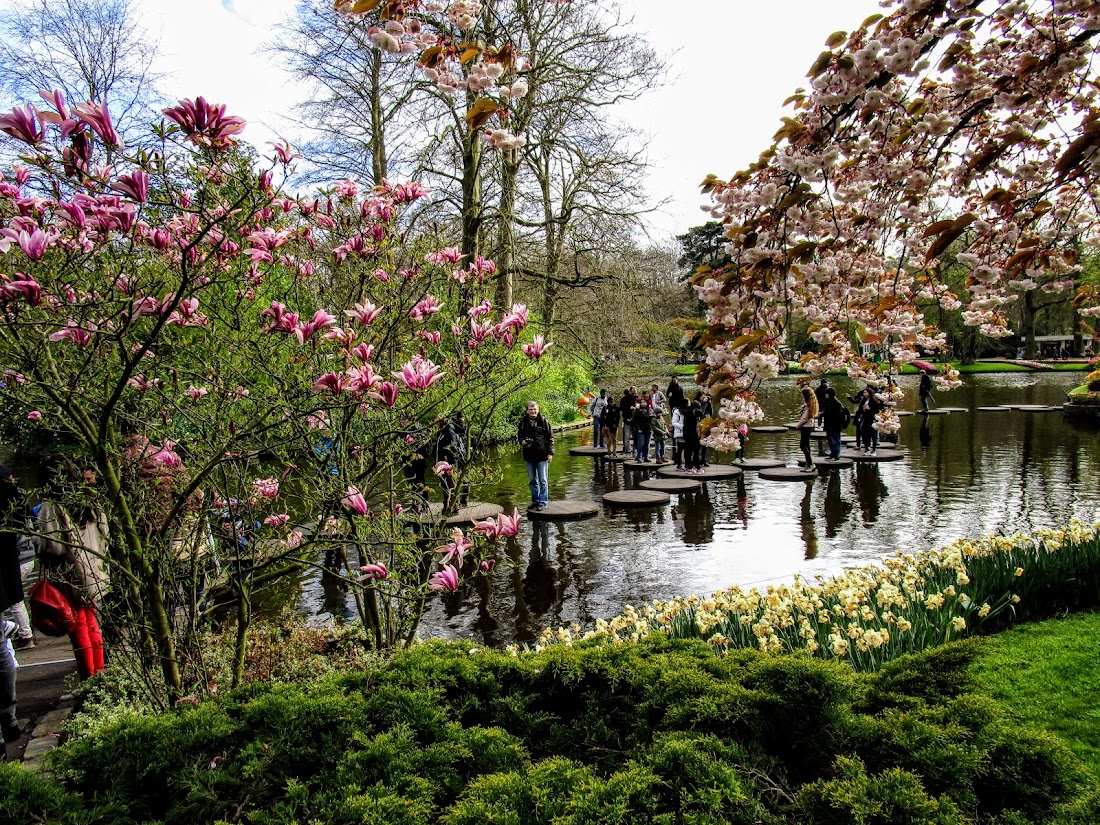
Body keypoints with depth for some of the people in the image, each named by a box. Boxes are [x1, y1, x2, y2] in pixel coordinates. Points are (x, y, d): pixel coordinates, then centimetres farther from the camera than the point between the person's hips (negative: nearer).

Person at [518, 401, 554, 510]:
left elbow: (550, 437, -2)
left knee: (543, 480, 1)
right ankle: (535, 500, 24)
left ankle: (543, 501, 9)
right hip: (529, 456, 4)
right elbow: (520, 436, 16)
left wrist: (550, 453, -7)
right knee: (532, 480, 13)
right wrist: (522, 441, -8)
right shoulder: (523, 422, 4)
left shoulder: (543, 421, -5)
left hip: (542, 455, -4)